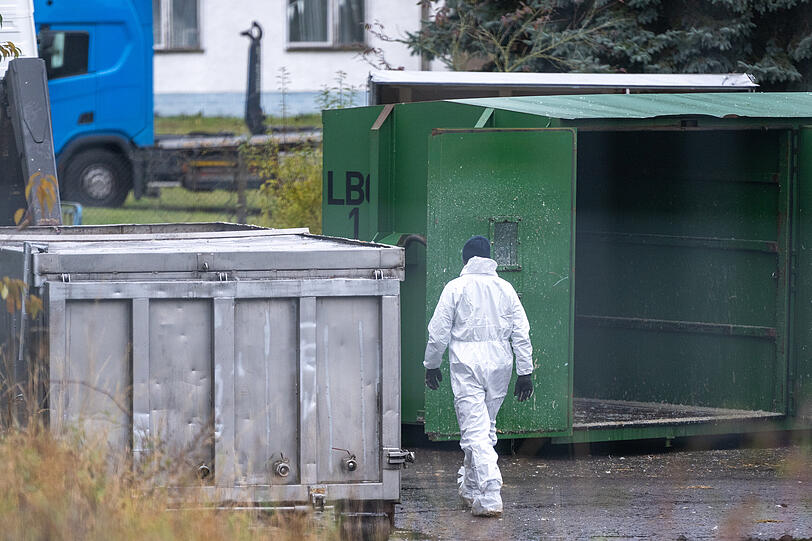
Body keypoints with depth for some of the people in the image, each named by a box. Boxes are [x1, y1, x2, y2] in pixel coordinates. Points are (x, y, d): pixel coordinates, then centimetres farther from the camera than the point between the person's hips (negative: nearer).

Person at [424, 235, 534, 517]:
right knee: (486, 427, 19)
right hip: (499, 366, 4)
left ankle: (489, 498, -19)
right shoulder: (505, 288, 7)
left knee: (474, 430, -8)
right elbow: (522, 334, 5)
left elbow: (439, 332, -3)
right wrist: (525, 373, 9)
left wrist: (432, 365, 10)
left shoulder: (457, 287, -3)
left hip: (467, 366, -4)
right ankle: (470, 487, 32)